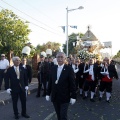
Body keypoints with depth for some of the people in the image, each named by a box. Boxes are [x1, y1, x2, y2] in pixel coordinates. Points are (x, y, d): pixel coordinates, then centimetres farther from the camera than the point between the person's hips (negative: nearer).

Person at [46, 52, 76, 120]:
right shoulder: (53, 68, 5)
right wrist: (48, 94, 9)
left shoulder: (69, 69, -8)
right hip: (55, 97, 4)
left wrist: (73, 96, -9)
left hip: (64, 98, -4)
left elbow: (72, 84, -8)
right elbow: (50, 82, 9)